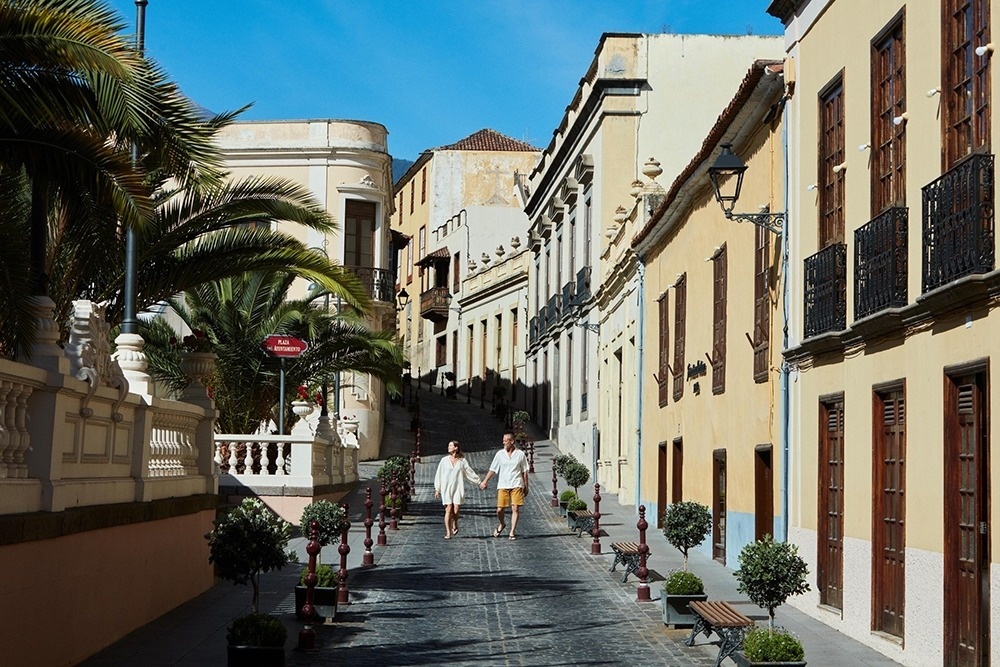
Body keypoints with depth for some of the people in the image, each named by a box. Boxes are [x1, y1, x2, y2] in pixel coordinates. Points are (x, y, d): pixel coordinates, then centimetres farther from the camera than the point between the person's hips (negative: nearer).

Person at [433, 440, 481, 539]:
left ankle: (455, 525, 24)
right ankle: (448, 532, -5)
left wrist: (479, 482, 10)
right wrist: (437, 489, 6)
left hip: (458, 489, 0)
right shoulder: (444, 460, 6)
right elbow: (438, 475, 8)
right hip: (446, 489, 0)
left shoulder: (462, 461, 5)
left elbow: (470, 473, 11)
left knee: (456, 510, -7)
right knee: (448, 510, -9)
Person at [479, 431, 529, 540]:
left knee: (515, 508, -8)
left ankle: (512, 532, 0)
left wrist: (526, 486, 8)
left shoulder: (520, 454, 3)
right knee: (500, 509, 0)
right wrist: (485, 481, 2)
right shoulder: (500, 454, 6)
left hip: (516, 485, -1)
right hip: (503, 485, 1)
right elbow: (492, 469, 9)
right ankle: (502, 525, 30)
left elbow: (524, 472, 9)